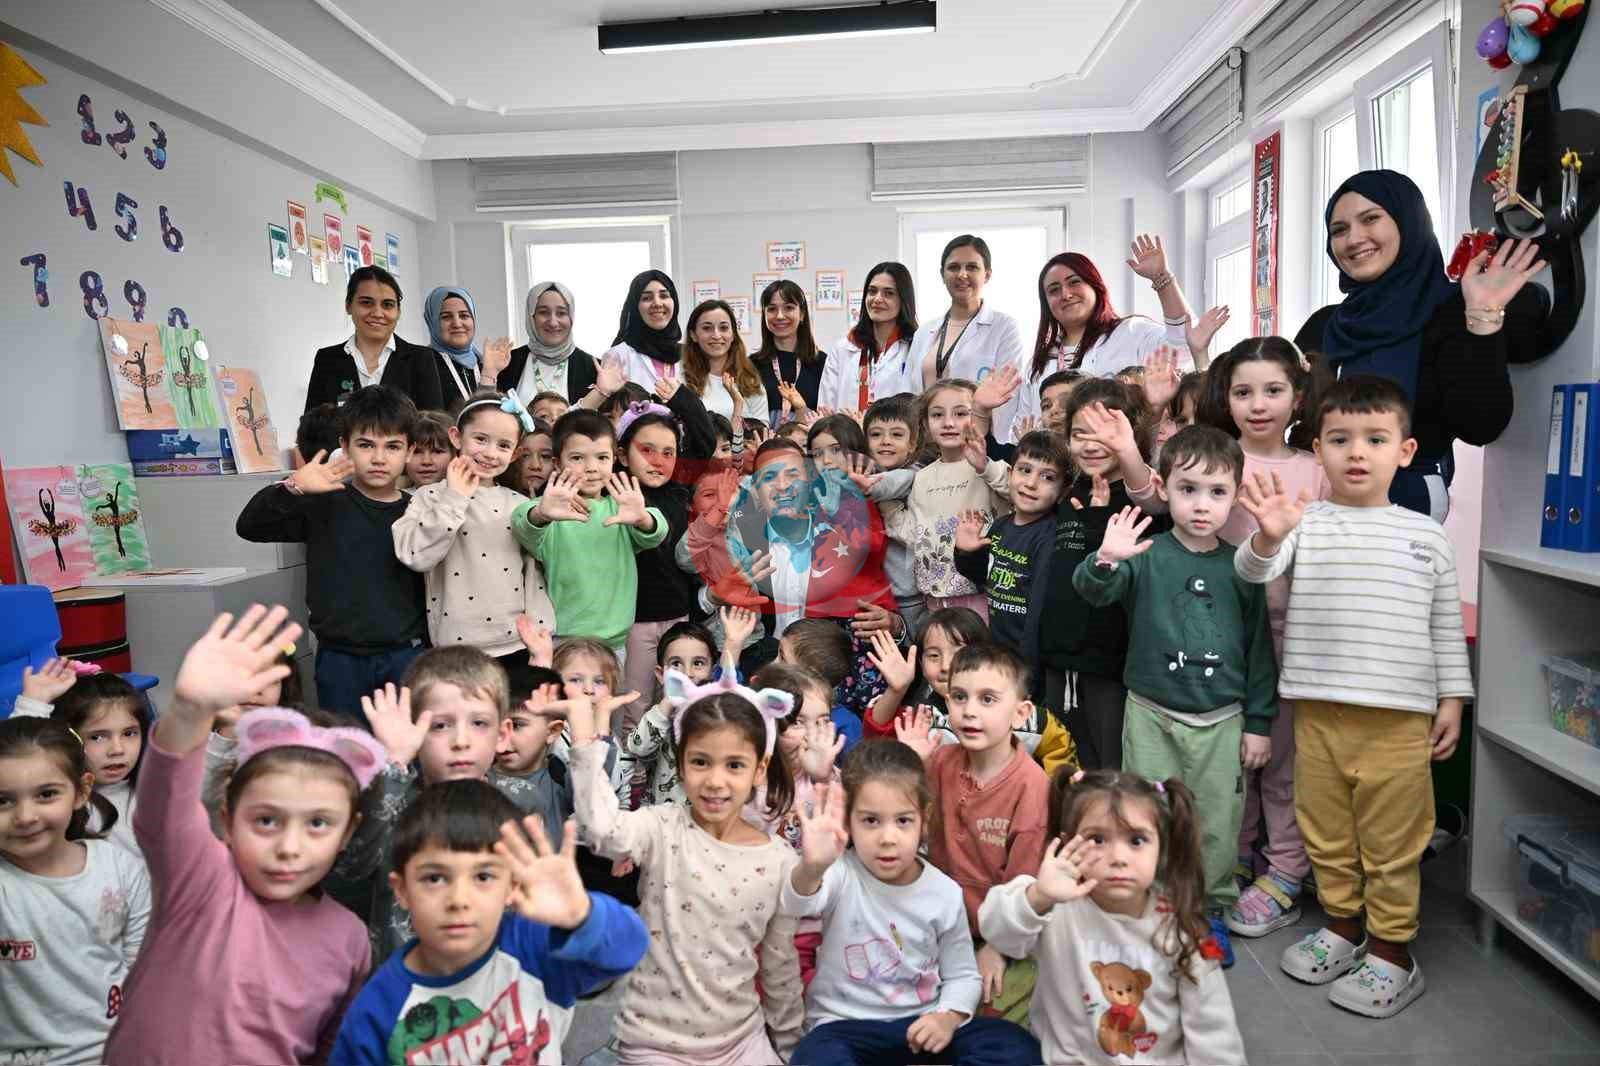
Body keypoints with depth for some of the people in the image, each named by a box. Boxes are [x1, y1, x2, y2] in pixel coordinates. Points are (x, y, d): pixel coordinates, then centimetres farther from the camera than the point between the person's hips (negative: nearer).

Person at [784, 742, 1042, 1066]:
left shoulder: (945, 893, -3)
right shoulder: (840, 875, -12)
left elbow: (962, 975, 8)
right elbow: (798, 905, -37)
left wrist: (948, 1017, -13)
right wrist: (811, 869, -60)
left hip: (924, 1025, 4)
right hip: (847, 1026, -3)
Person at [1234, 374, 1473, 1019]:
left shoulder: (1427, 536, 4)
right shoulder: (1305, 522, -1)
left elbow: (1446, 626, 9)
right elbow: (1251, 572, -16)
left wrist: (1452, 699, 6)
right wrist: (1267, 536, -36)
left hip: (1399, 717, -1)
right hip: (1318, 711, 1)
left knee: (1391, 840, 8)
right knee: (1325, 831, 15)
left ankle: (1392, 952, 24)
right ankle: (1342, 926, 34)